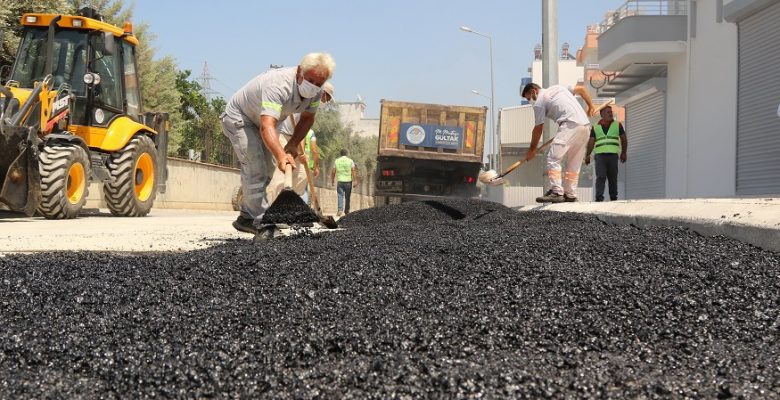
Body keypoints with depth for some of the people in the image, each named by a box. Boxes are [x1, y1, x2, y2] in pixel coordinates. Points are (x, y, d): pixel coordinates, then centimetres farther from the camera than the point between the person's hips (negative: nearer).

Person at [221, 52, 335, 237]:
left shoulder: (314, 92, -17)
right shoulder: (278, 85, -42)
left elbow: (307, 119, 1)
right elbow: (266, 126, -54)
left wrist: (292, 145, -14)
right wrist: (281, 155, -70)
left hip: (259, 122, 9)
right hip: (238, 118, -9)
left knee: (268, 169, 12)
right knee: (255, 169, -20)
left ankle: (246, 218, 24)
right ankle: (261, 223, -16)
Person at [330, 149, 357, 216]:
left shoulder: (337, 161, 5)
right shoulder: (350, 161, 1)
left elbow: (333, 172, 4)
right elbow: (354, 171, -7)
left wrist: (332, 180, 14)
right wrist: (355, 181, -8)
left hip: (340, 181, 0)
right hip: (348, 181, 0)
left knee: (340, 196, -3)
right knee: (347, 197, 11)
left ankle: (340, 210, -22)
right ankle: (346, 211, 21)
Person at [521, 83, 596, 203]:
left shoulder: (539, 102, 5)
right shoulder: (558, 87, 27)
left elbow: (538, 129, 7)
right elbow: (581, 89, 33)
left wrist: (532, 150, 17)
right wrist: (590, 106, 44)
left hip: (570, 125, -8)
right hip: (585, 124, 8)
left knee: (553, 158, -10)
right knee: (574, 163, 12)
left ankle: (556, 192, -19)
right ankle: (571, 195, 11)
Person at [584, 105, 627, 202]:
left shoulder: (617, 125, 12)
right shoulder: (595, 127, 10)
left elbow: (623, 139, 17)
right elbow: (591, 142, 6)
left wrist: (623, 153, 13)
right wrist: (587, 155, -3)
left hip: (613, 155, 1)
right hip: (600, 155, -1)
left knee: (613, 178, 4)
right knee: (600, 177, -13)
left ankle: (614, 198, 14)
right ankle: (599, 198, -18)